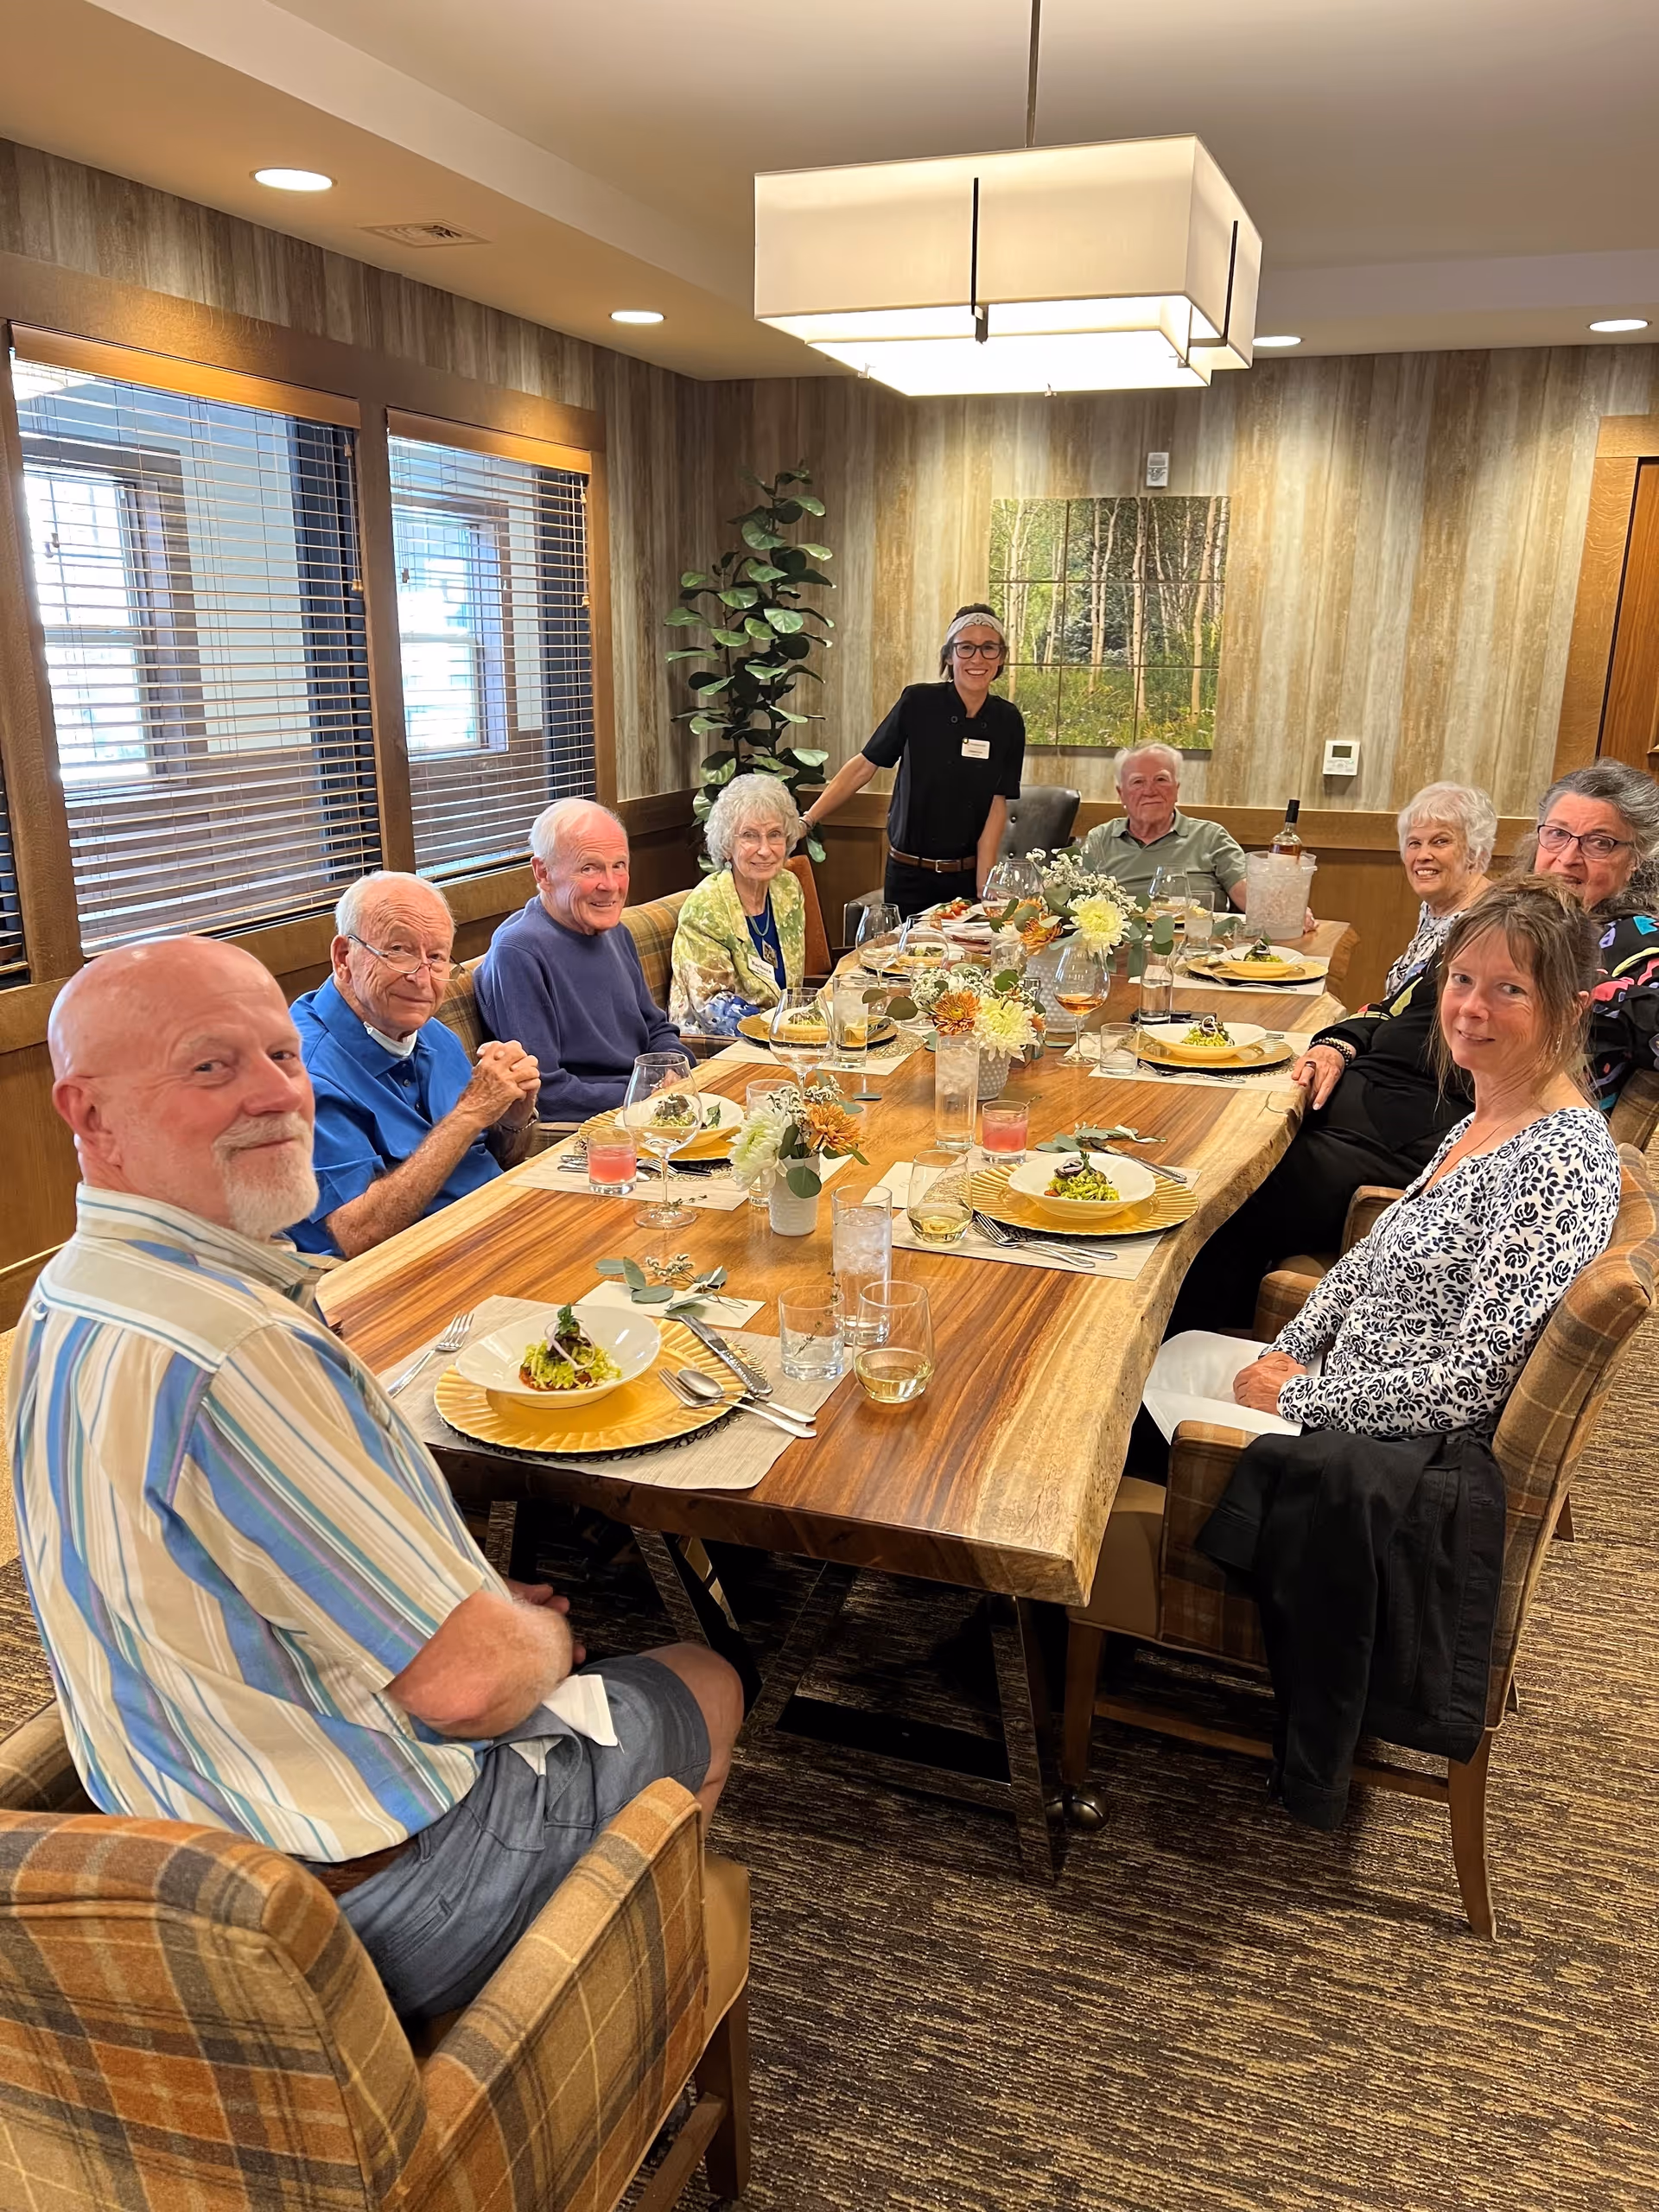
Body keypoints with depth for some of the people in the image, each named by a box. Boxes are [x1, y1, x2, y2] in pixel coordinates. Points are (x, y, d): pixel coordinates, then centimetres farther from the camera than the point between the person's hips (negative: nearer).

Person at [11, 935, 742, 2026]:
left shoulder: (74, 1297, -1)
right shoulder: (237, 1353, -35)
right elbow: (463, 1678, -30)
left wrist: (477, 1603, 6)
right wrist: (542, 1638, -7)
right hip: (381, 1904, -8)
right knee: (704, 1691, 16)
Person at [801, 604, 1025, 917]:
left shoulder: (1008, 721, -1)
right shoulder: (918, 703, -7)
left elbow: (997, 806, -3)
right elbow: (863, 766, -3)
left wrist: (984, 889, -10)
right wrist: (806, 821, -10)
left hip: (967, 876, 2)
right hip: (909, 875, -1)